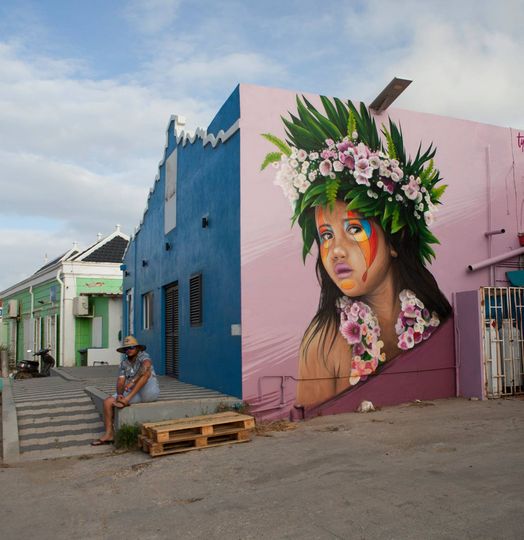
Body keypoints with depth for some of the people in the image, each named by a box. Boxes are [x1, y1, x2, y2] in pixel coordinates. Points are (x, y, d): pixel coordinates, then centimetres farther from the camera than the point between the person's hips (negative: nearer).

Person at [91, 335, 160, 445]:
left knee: (145, 372, -34)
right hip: (133, 394, 6)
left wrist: (132, 381, -40)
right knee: (107, 402, -9)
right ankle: (109, 434, -10)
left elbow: (146, 366, -37)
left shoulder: (143, 356, -12)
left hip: (148, 393, -6)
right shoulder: (124, 363, 7)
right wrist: (119, 394, -23)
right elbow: (120, 382, -2)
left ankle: (126, 400, -31)